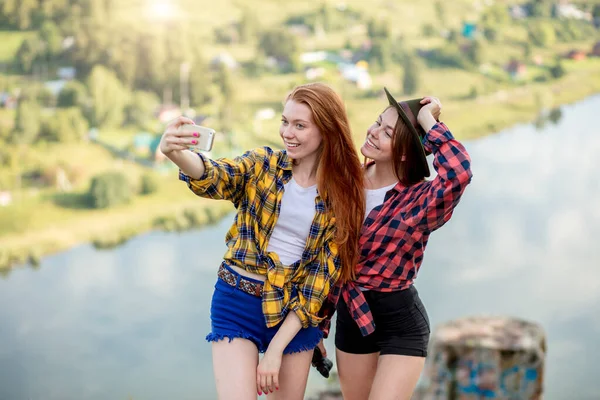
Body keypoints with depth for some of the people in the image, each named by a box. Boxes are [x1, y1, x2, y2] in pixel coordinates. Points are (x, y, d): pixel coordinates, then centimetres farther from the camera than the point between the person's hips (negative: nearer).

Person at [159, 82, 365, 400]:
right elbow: (215, 176, -24)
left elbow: (325, 271, -6)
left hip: (296, 312, 1)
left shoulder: (342, 194, -3)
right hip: (238, 302, -1)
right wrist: (176, 153, -48)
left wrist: (276, 348, -11)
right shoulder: (262, 165, -2)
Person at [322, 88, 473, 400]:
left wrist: (427, 120, -30)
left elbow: (459, 173, -43)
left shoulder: (420, 199, -18)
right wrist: (320, 324, 12)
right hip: (351, 316, 6)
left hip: (400, 324, -6)